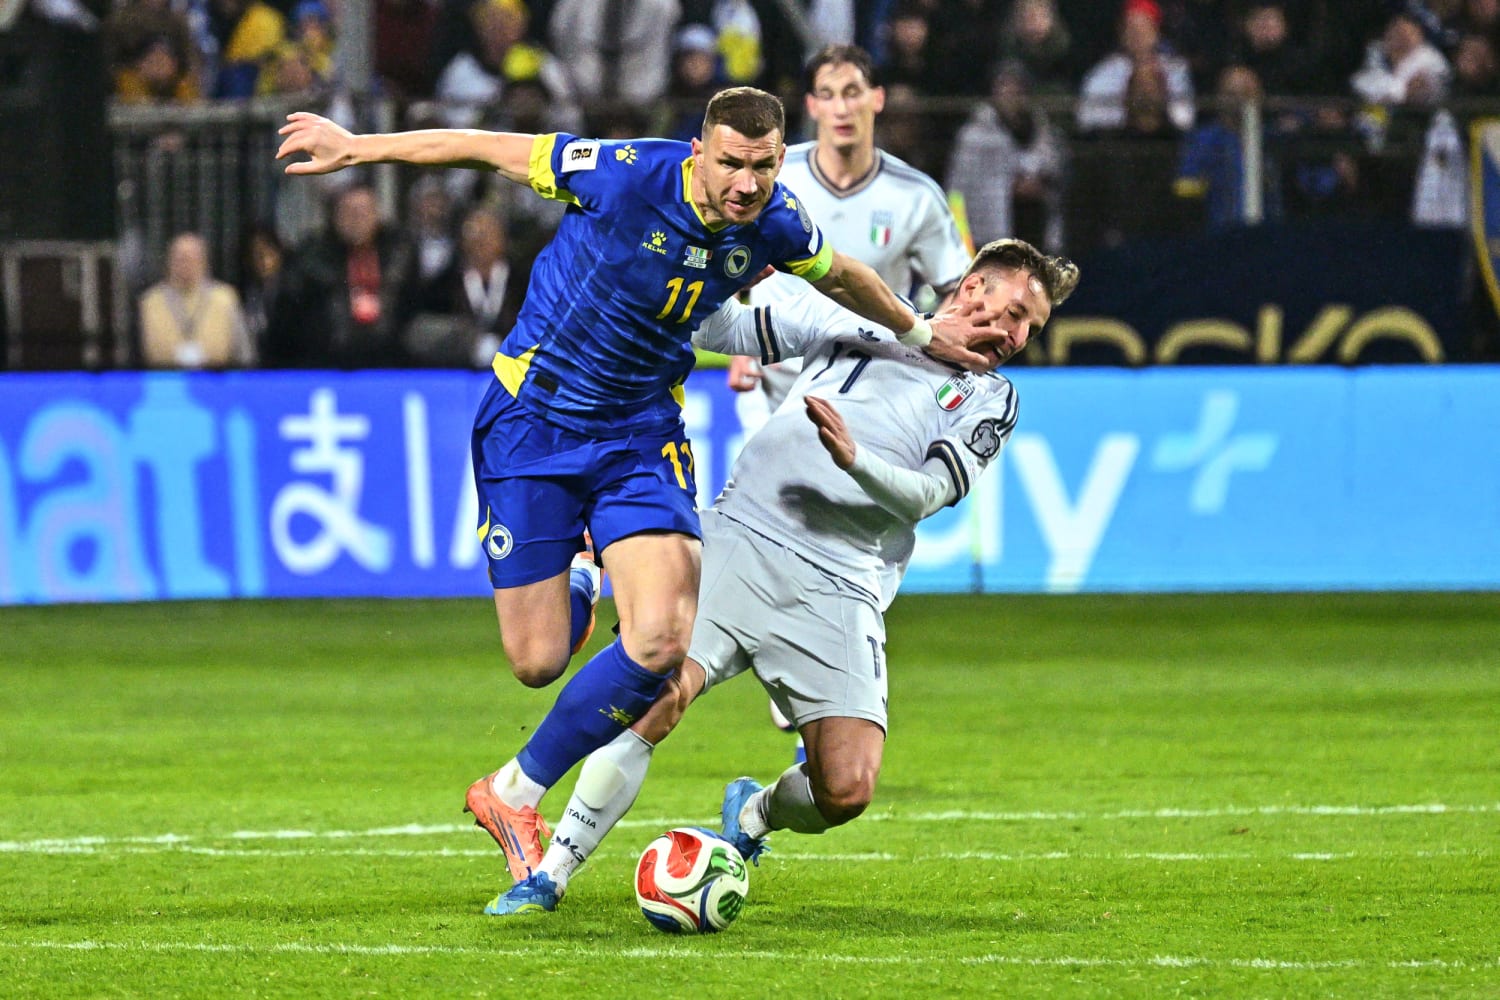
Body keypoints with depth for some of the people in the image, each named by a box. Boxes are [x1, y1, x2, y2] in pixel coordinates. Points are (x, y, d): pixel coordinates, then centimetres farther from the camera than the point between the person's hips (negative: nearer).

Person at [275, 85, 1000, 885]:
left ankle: (514, 796, 3)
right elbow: (488, 151, -12)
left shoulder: (775, 226, -10)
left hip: (641, 430, 3)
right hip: (531, 420, -3)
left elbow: (839, 277, 15)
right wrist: (356, 148, -5)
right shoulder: (629, 175, -24)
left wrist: (918, 332, 29)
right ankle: (580, 595, 37)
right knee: (537, 662, -4)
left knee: (663, 642, -17)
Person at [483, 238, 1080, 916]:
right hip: (740, 539, -1)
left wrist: (854, 460, -18)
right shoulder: (860, 320, 18)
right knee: (657, 693, -22)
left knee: (848, 790, -14)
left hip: (837, 591, 1)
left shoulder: (990, 399, 15)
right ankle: (551, 874, -10)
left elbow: (926, 494, 0)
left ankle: (755, 813, 22)